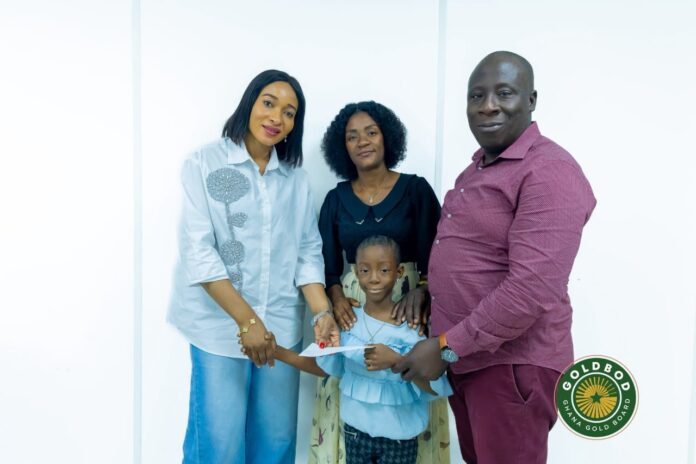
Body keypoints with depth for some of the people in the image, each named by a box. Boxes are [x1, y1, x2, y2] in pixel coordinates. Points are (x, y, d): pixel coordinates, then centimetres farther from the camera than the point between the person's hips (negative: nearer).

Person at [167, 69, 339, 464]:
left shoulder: (296, 178, 8)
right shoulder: (205, 164, -3)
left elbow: (308, 253, 7)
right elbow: (198, 251, -10)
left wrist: (323, 313, -8)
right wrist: (246, 320, -16)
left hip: (282, 327, 4)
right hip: (220, 326, -3)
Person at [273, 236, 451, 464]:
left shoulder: (412, 326, -14)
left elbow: (436, 387, -15)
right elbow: (325, 366, 5)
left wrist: (396, 361, -29)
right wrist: (277, 351, -2)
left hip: (399, 437, -2)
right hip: (355, 431, 2)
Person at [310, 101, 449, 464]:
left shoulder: (415, 189, -2)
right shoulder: (336, 199, 5)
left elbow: (436, 253, -5)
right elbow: (328, 264, 4)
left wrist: (420, 291, -22)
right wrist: (337, 298, -14)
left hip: (408, 302, -2)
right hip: (352, 305, 2)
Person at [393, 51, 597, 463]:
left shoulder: (550, 172, -19)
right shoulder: (478, 166, 11)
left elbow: (532, 288, -27)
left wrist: (446, 347, -21)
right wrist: (424, 285, 3)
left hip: (513, 364, -8)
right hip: (466, 357, 8)